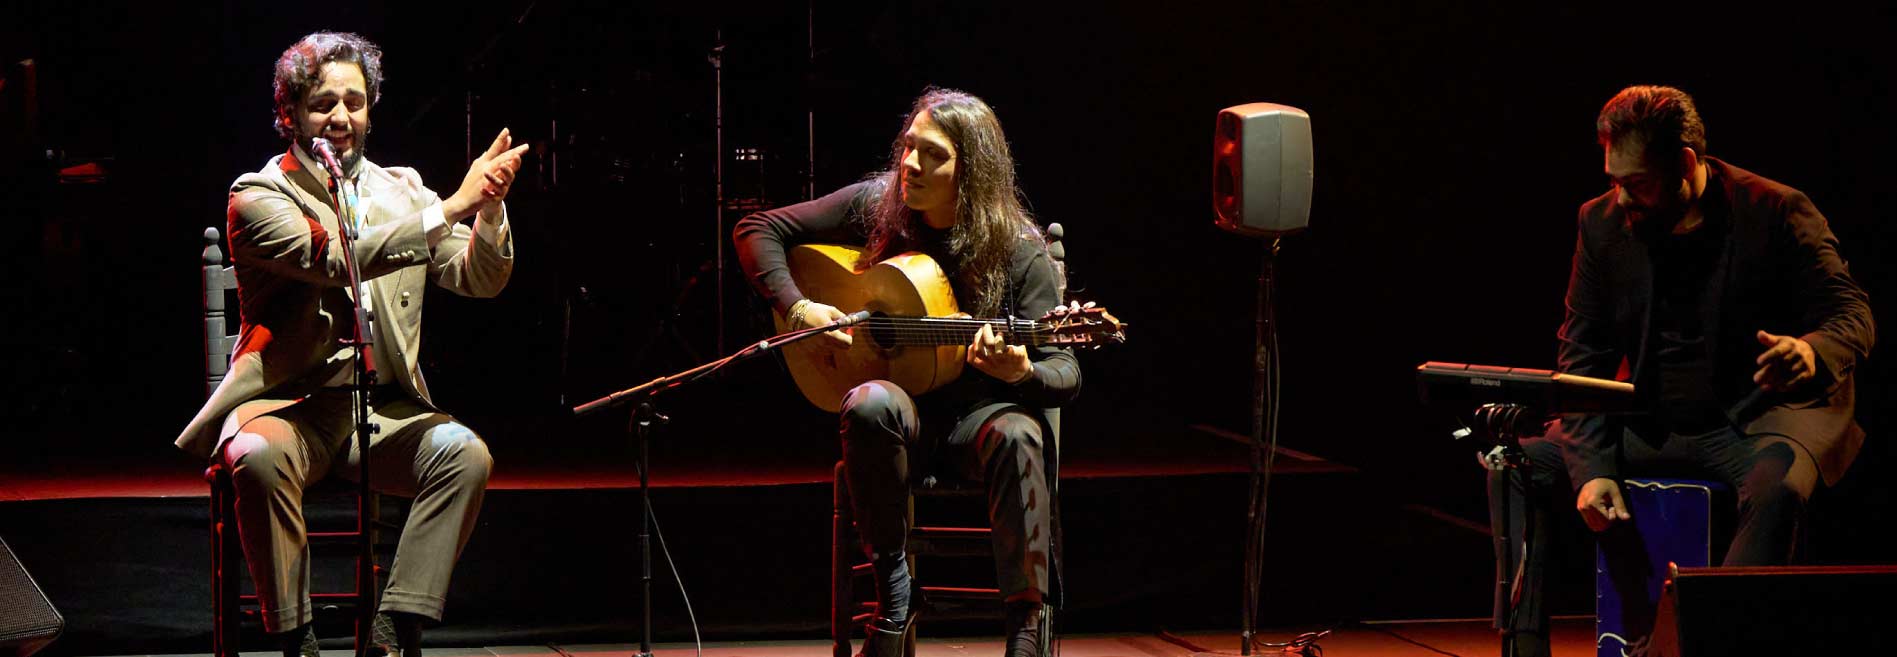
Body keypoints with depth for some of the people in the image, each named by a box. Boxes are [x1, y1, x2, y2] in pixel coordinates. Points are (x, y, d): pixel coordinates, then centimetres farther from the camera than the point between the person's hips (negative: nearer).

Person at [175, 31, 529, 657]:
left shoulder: (399, 189, 15)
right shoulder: (260, 196, -1)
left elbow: (480, 279, 9)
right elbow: (336, 260, -19)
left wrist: (489, 209, -13)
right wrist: (452, 206, -22)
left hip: (383, 406, 4)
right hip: (290, 404, -4)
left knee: (465, 453, -25)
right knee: (259, 458, -36)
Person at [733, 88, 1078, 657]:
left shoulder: (1018, 250, -9)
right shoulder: (875, 206, -1)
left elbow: (1065, 374, -10)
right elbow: (757, 231, 7)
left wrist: (1020, 372, -33)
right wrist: (796, 307, -9)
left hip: (981, 411, -1)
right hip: (905, 410, 2)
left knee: (1016, 435, -37)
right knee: (869, 405, -35)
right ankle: (893, 592, -20)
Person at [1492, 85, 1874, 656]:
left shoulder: (1775, 212, -11)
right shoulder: (1602, 224, -1)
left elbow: (1852, 314, -8)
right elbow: (1582, 356, 1)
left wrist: (1812, 352, -35)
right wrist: (1593, 469, -12)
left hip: (1757, 417, -4)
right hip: (1651, 425, 5)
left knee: (1776, 487, -38)